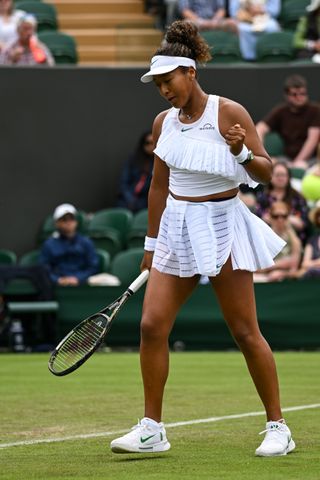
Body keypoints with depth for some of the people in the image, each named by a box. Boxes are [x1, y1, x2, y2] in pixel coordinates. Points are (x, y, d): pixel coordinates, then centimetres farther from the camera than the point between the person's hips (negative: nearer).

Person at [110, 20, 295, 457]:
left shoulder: (230, 113, -9)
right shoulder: (164, 123, 7)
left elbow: (265, 172, -8)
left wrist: (241, 152, -28)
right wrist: (152, 244, 19)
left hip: (222, 227, -5)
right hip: (176, 228, 5)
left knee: (245, 332, -3)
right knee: (152, 326, -4)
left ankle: (278, 428, 7)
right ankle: (152, 429, 4)